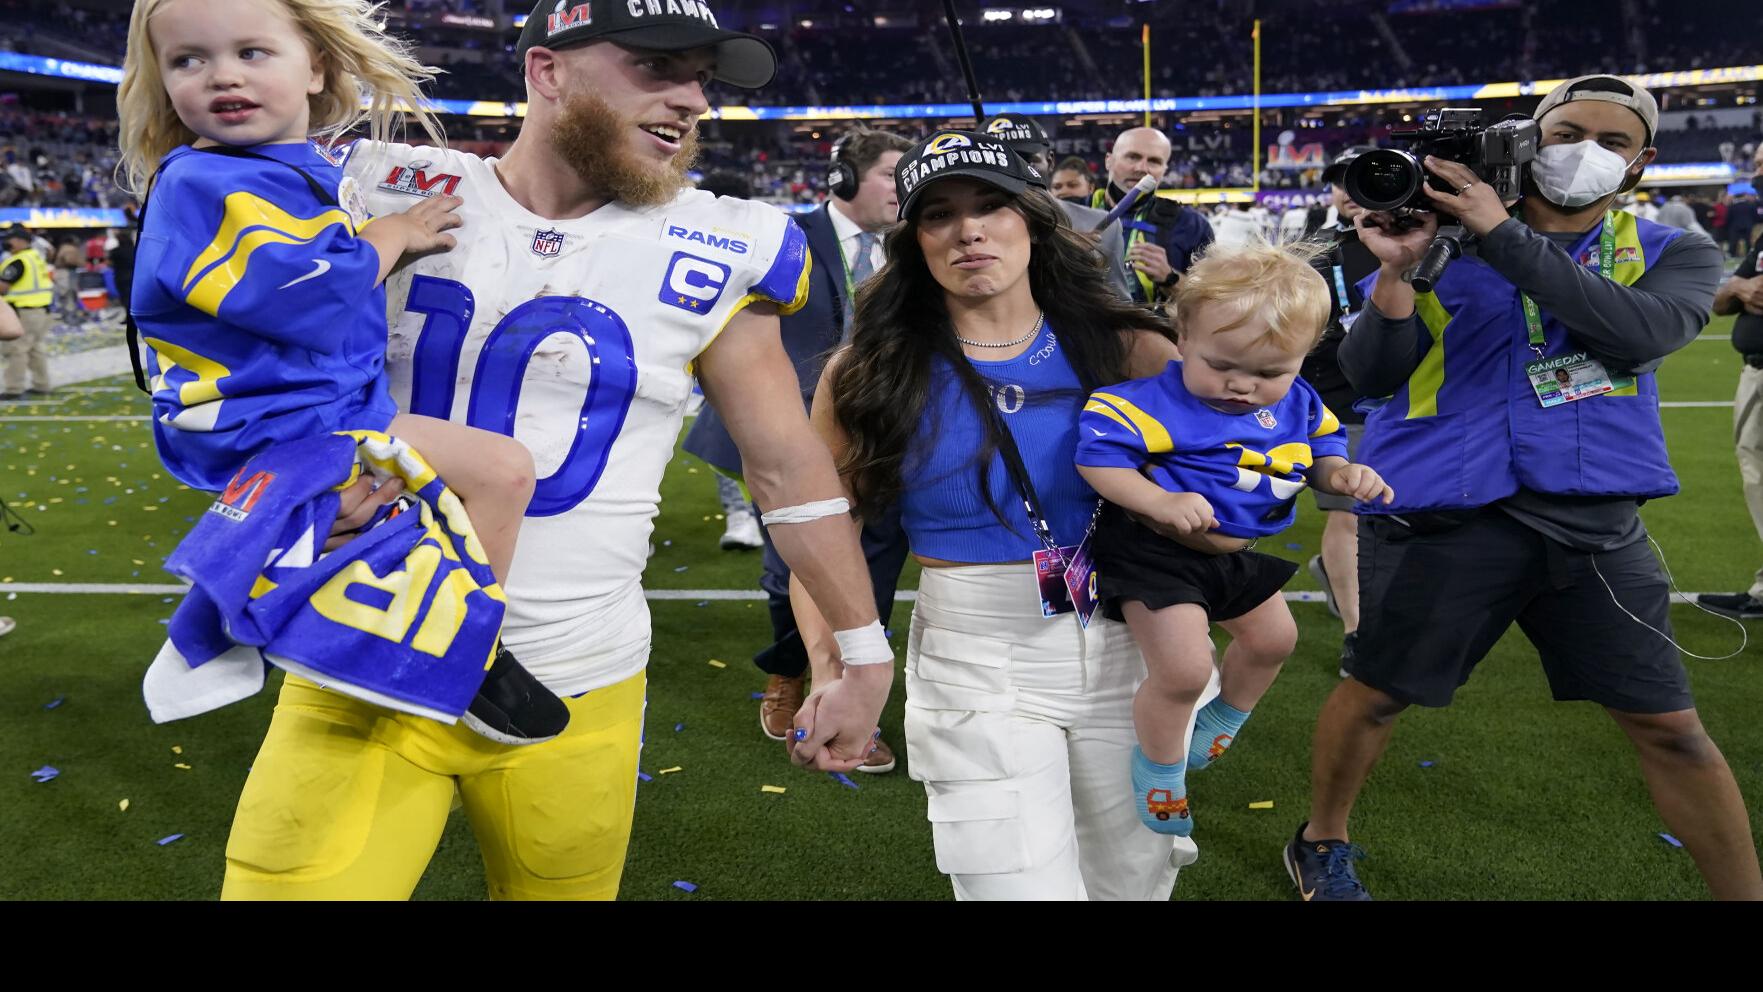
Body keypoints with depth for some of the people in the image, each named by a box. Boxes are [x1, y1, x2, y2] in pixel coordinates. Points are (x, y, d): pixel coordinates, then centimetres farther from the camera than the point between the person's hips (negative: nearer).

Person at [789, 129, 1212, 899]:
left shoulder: (1121, 350, -4)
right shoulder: (869, 373, -6)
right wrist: (829, 670, -12)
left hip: (1126, 650, 3)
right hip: (976, 671, -2)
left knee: (1136, 880, 21)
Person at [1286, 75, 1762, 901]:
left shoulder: (1674, 255, 6)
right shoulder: (1443, 238, 1)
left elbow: (1640, 332, -18)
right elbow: (1368, 377, -5)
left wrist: (1503, 235, -20)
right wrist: (1396, 271, -21)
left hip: (1593, 519, 2)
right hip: (1445, 512, -2)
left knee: (1669, 727, 8)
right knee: (1375, 694, 8)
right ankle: (1320, 846, 33)